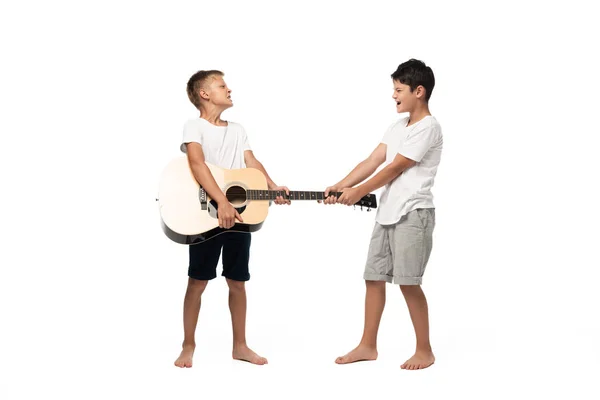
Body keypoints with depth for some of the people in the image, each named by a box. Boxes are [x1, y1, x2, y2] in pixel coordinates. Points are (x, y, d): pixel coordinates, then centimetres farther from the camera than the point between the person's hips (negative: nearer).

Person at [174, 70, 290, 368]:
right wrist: (222, 202, -31)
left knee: (237, 282, 10)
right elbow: (197, 163, -20)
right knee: (197, 282, 0)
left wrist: (272, 188, -13)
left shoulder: (238, 131, 16)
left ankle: (240, 346, 19)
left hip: (241, 215, 6)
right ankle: (189, 346, 10)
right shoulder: (194, 126, -5)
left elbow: (252, 162, 6)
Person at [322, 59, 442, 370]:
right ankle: (367, 346, 18)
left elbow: (394, 169, -14)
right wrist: (340, 186, -3)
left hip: (413, 214, -9)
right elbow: (372, 161, 8)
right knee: (374, 277, 9)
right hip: (387, 213, 9)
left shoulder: (428, 127, -12)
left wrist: (358, 192, -9)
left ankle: (425, 350, 5)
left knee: (408, 281, -7)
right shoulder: (398, 126, 16)